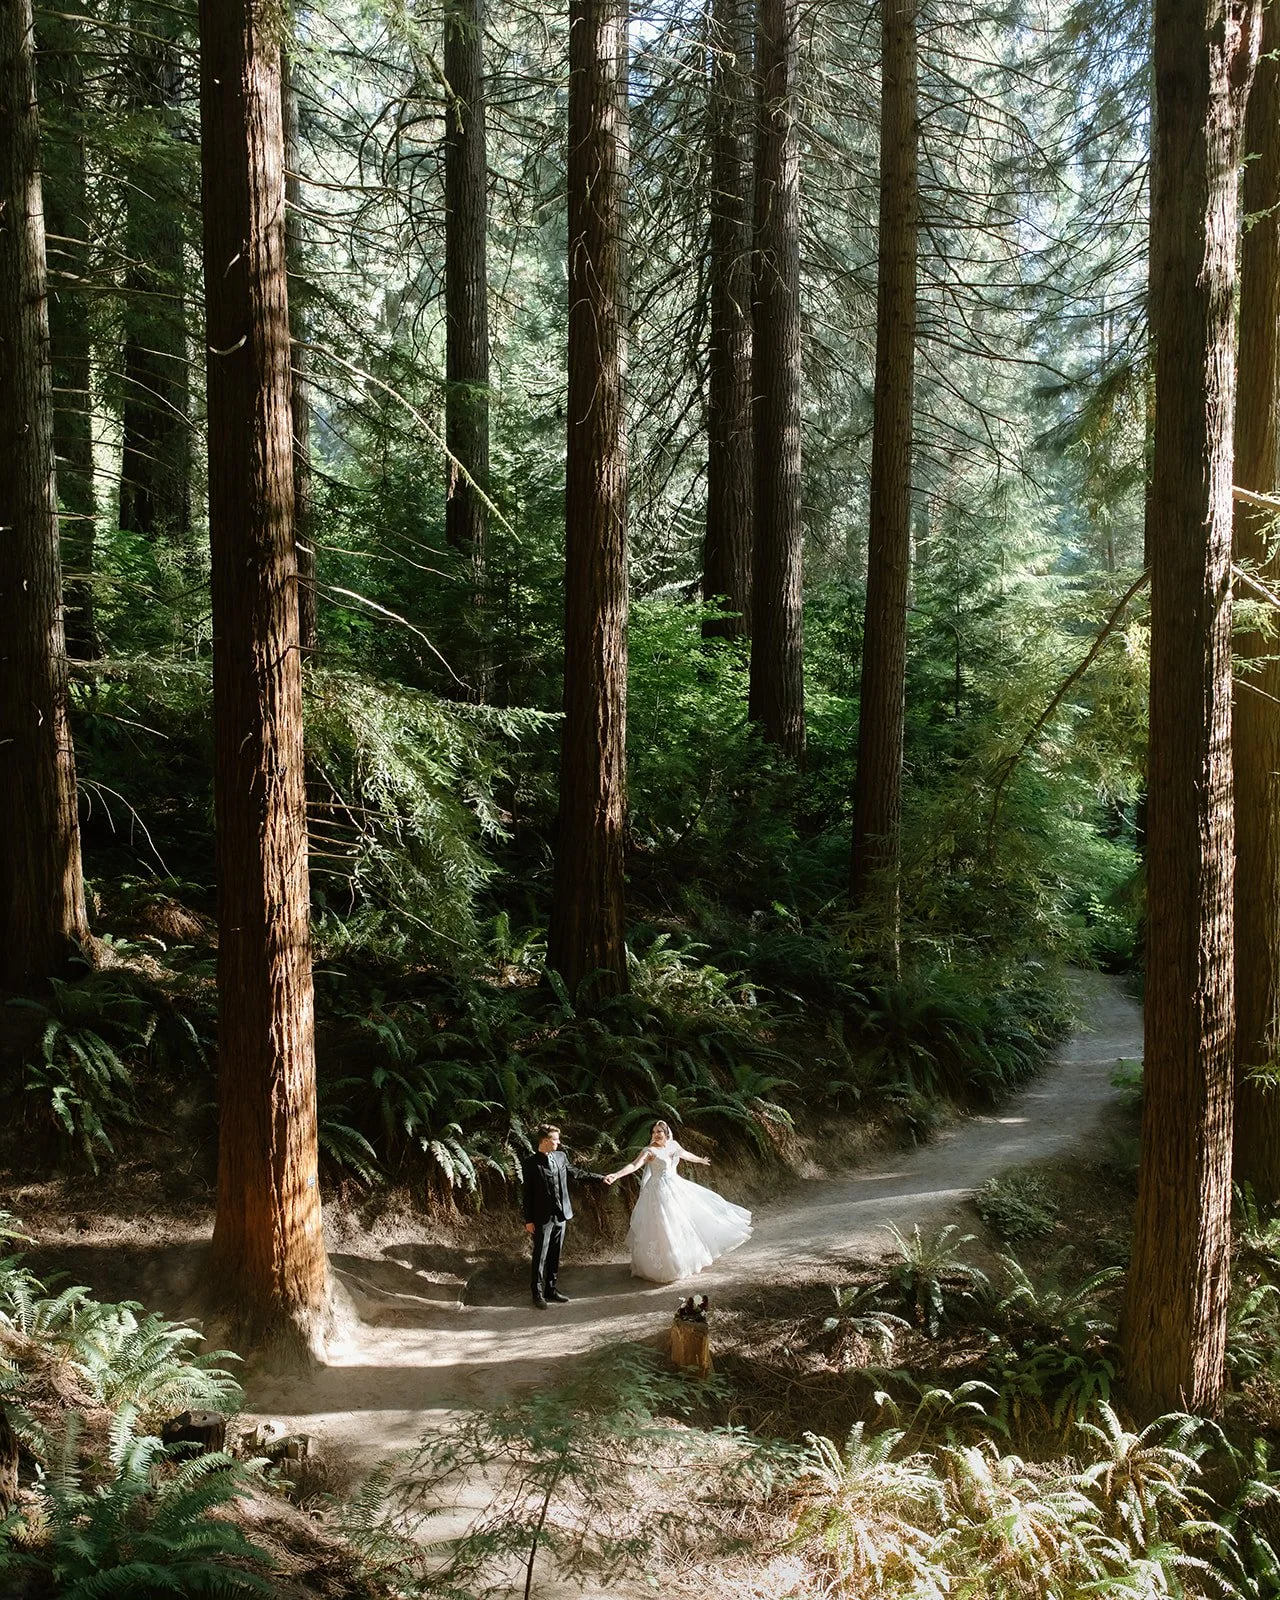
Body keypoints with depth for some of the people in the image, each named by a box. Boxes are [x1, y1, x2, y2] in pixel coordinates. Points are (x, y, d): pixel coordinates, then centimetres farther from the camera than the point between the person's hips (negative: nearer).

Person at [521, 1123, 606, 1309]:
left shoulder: (561, 1157, 5)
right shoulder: (529, 1163, -10)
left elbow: (576, 1173, 18)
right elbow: (527, 1193, -8)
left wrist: (600, 1179, 17)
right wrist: (528, 1220, -8)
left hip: (561, 1215, 5)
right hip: (542, 1217, -5)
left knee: (555, 1255, 12)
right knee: (540, 1256, 2)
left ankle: (550, 1288, 23)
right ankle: (538, 1292, 13)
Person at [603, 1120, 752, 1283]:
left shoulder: (673, 1145, 4)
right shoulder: (650, 1151, -16)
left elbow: (686, 1155, 24)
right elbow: (634, 1165, -28)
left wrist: (701, 1160, 42)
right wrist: (616, 1175, -44)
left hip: (677, 1187, 7)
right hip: (660, 1190, -7)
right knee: (664, 1226, -6)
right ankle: (664, 1267, 6)